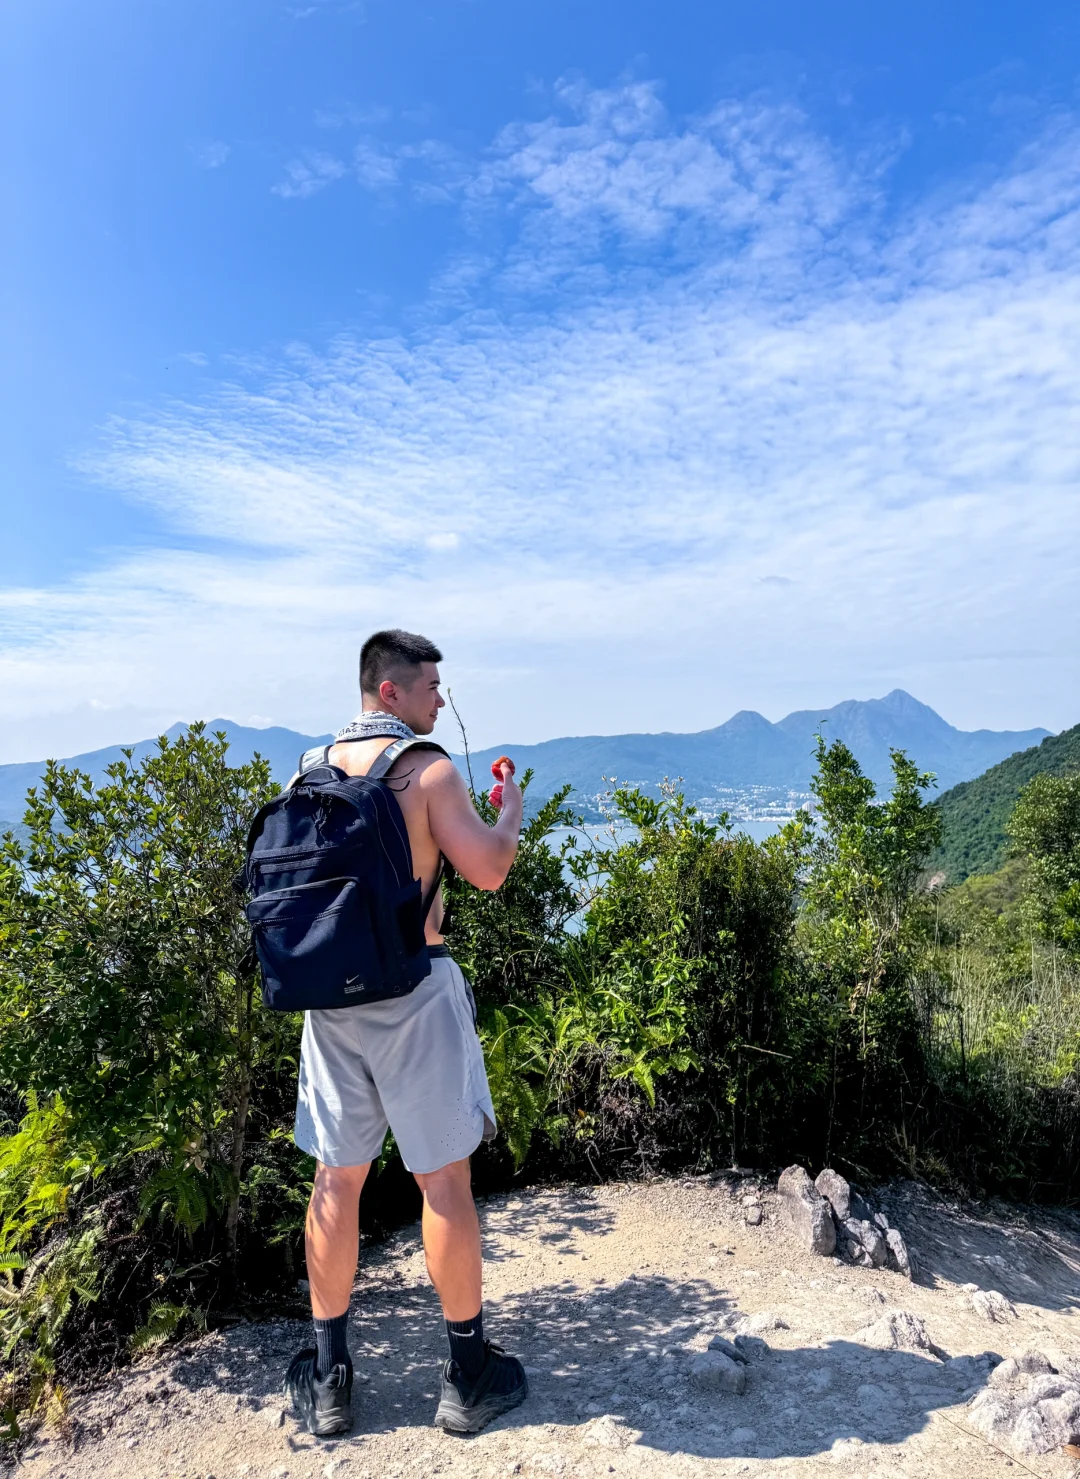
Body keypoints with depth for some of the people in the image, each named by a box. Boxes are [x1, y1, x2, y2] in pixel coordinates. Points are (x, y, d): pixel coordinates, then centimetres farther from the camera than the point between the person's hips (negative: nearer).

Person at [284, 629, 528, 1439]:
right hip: (412, 989, -5)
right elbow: (489, 869, -14)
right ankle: (470, 1377, 24)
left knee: (337, 1179, 16)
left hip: (331, 993, 6)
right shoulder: (427, 767, -11)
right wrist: (510, 808, 4)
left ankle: (327, 1380, 30)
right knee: (445, 1180, 8)